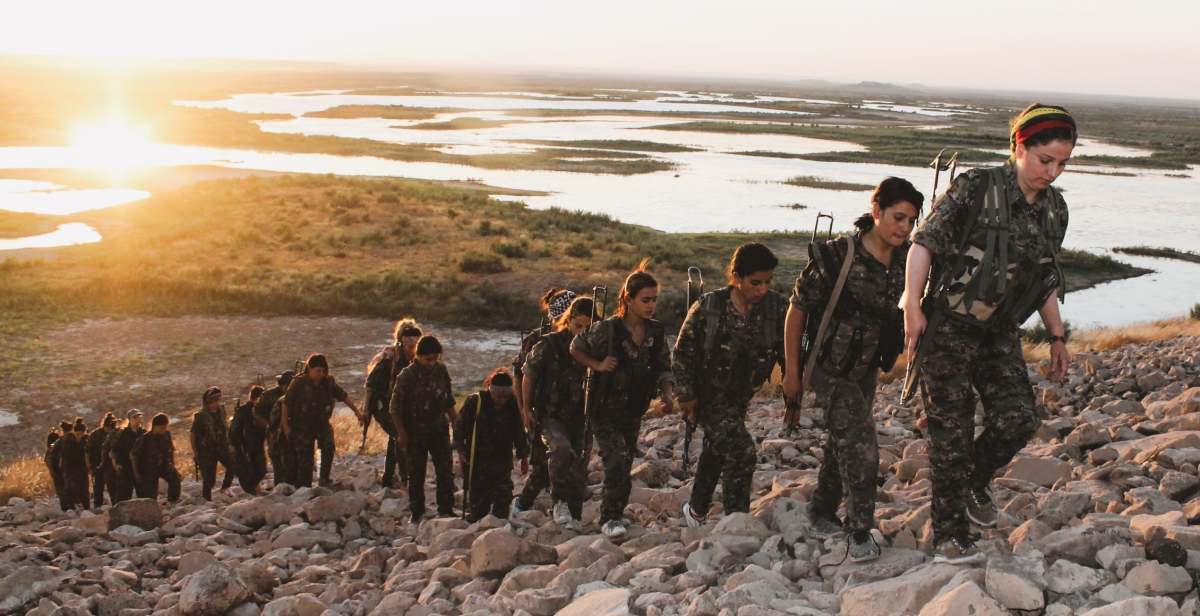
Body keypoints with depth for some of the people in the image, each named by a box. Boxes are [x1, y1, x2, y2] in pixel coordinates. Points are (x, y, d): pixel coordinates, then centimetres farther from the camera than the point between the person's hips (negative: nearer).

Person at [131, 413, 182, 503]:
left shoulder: (167, 435, -3)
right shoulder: (145, 439, -14)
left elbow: (171, 450, 14)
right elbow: (133, 455, -8)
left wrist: (172, 464, 10)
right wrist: (136, 473, -9)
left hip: (165, 465, 3)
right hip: (150, 469, -3)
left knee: (175, 478, -26)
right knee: (151, 495, -1)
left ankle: (173, 501, -15)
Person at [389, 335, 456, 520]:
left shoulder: (442, 371, 0)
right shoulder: (407, 375, -13)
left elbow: (449, 400, 14)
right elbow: (395, 407, -9)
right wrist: (401, 433, -10)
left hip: (439, 429, 3)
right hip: (415, 432, -3)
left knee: (445, 471, 0)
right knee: (416, 473, 7)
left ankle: (446, 510, 9)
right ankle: (417, 511, 20)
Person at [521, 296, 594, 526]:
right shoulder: (548, 344, -8)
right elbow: (528, 376, 3)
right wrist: (527, 408, 6)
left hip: (580, 418, 3)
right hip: (550, 414, -3)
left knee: (579, 468, 3)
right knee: (561, 449, -30)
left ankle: (574, 517, 15)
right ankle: (560, 502, -17)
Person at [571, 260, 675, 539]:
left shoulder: (656, 332, -1)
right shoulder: (607, 329, -16)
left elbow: (663, 367, 10)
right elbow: (575, 348, -2)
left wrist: (666, 395, -6)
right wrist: (598, 366, -13)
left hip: (634, 411, 6)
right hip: (605, 410, -6)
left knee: (626, 463, 14)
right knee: (617, 459, -19)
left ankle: (615, 513, 32)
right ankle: (609, 518, -10)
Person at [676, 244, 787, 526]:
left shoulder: (777, 307, -11)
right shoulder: (708, 307, -19)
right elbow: (682, 351, -9)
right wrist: (686, 395, -10)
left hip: (740, 396, 6)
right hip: (708, 394, -5)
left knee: (717, 451, 23)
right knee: (741, 450, -21)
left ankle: (696, 509, 45)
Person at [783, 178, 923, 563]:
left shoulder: (909, 260, -9)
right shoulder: (837, 256, -23)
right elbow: (797, 310, -14)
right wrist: (791, 371, -10)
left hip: (866, 370, 6)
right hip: (830, 369, -6)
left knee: (843, 443, 20)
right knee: (860, 444, -16)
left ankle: (822, 514, 39)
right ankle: (859, 534, -6)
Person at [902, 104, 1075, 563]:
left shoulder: (1055, 209, 7)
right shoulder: (977, 188, -12)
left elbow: (1046, 280, 18)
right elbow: (925, 241, -11)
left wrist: (1057, 337, 18)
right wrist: (912, 306, -18)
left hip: (1000, 335, 6)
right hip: (948, 329, -5)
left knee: (1018, 418, -8)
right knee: (952, 431, -1)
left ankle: (975, 481, 23)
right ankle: (950, 534, 12)